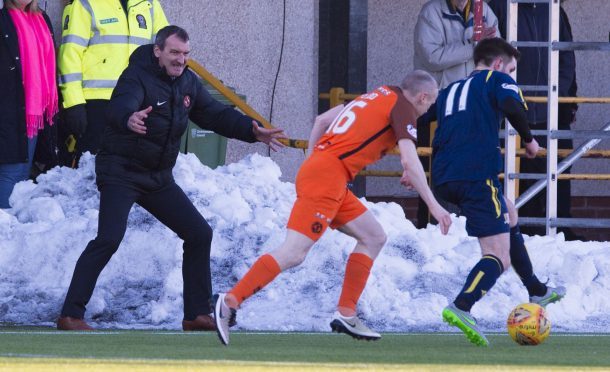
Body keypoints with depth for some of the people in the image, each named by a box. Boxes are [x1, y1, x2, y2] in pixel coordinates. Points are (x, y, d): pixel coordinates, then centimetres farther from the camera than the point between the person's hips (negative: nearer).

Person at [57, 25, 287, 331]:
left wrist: (252, 131, -5)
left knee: (199, 234, 5)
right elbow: (121, 106, -39)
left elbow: (215, 114, 10)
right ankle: (71, 315, -19)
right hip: (120, 173, -8)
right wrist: (129, 119, -63)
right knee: (109, 239, -22)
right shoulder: (137, 77, -19)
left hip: (159, 177, 8)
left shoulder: (188, 83, 5)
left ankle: (197, 314, 14)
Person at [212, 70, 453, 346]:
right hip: (328, 177, -10)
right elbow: (409, 162, -14)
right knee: (294, 253, -16)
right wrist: (434, 206, -10)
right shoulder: (403, 108, -2)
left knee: (374, 238, 14)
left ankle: (346, 314, 10)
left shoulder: (379, 95, 22)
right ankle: (230, 301, -20)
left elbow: (321, 120, 24)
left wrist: (311, 163, 27)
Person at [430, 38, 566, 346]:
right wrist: (528, 139, 0)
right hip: (476, 173, -8)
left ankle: (536, 291, 39)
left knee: (509, 216, 32)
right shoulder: (497, 79, 8)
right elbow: (512, 106, -13)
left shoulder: (449, 92, 27)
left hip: (444, 179, 8)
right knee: (499, 257, -11)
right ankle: (461, 307, -36)